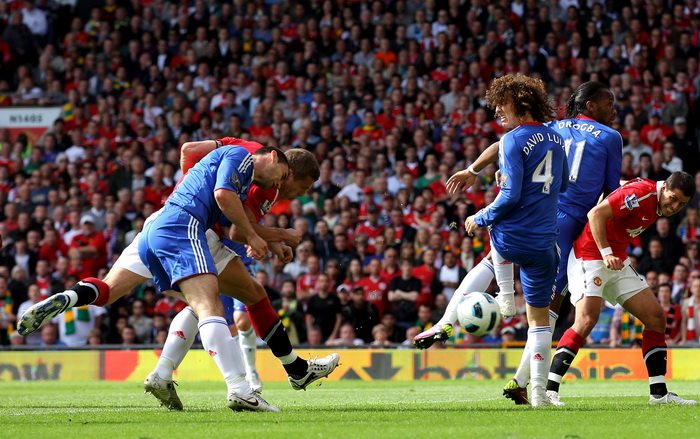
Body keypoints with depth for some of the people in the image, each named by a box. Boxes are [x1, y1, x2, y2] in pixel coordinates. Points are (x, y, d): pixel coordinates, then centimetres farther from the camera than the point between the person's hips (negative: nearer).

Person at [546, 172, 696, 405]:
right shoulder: (641, 193, -21)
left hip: (617, 261, 10)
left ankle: (659, 393, 9)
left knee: (656, 317, 5)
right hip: (590, 255, -10)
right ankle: (548, 390, -23)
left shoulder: (656, 204, 7)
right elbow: (596, 214, -25)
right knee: (587, 320, -24)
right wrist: (606, 254, -28)